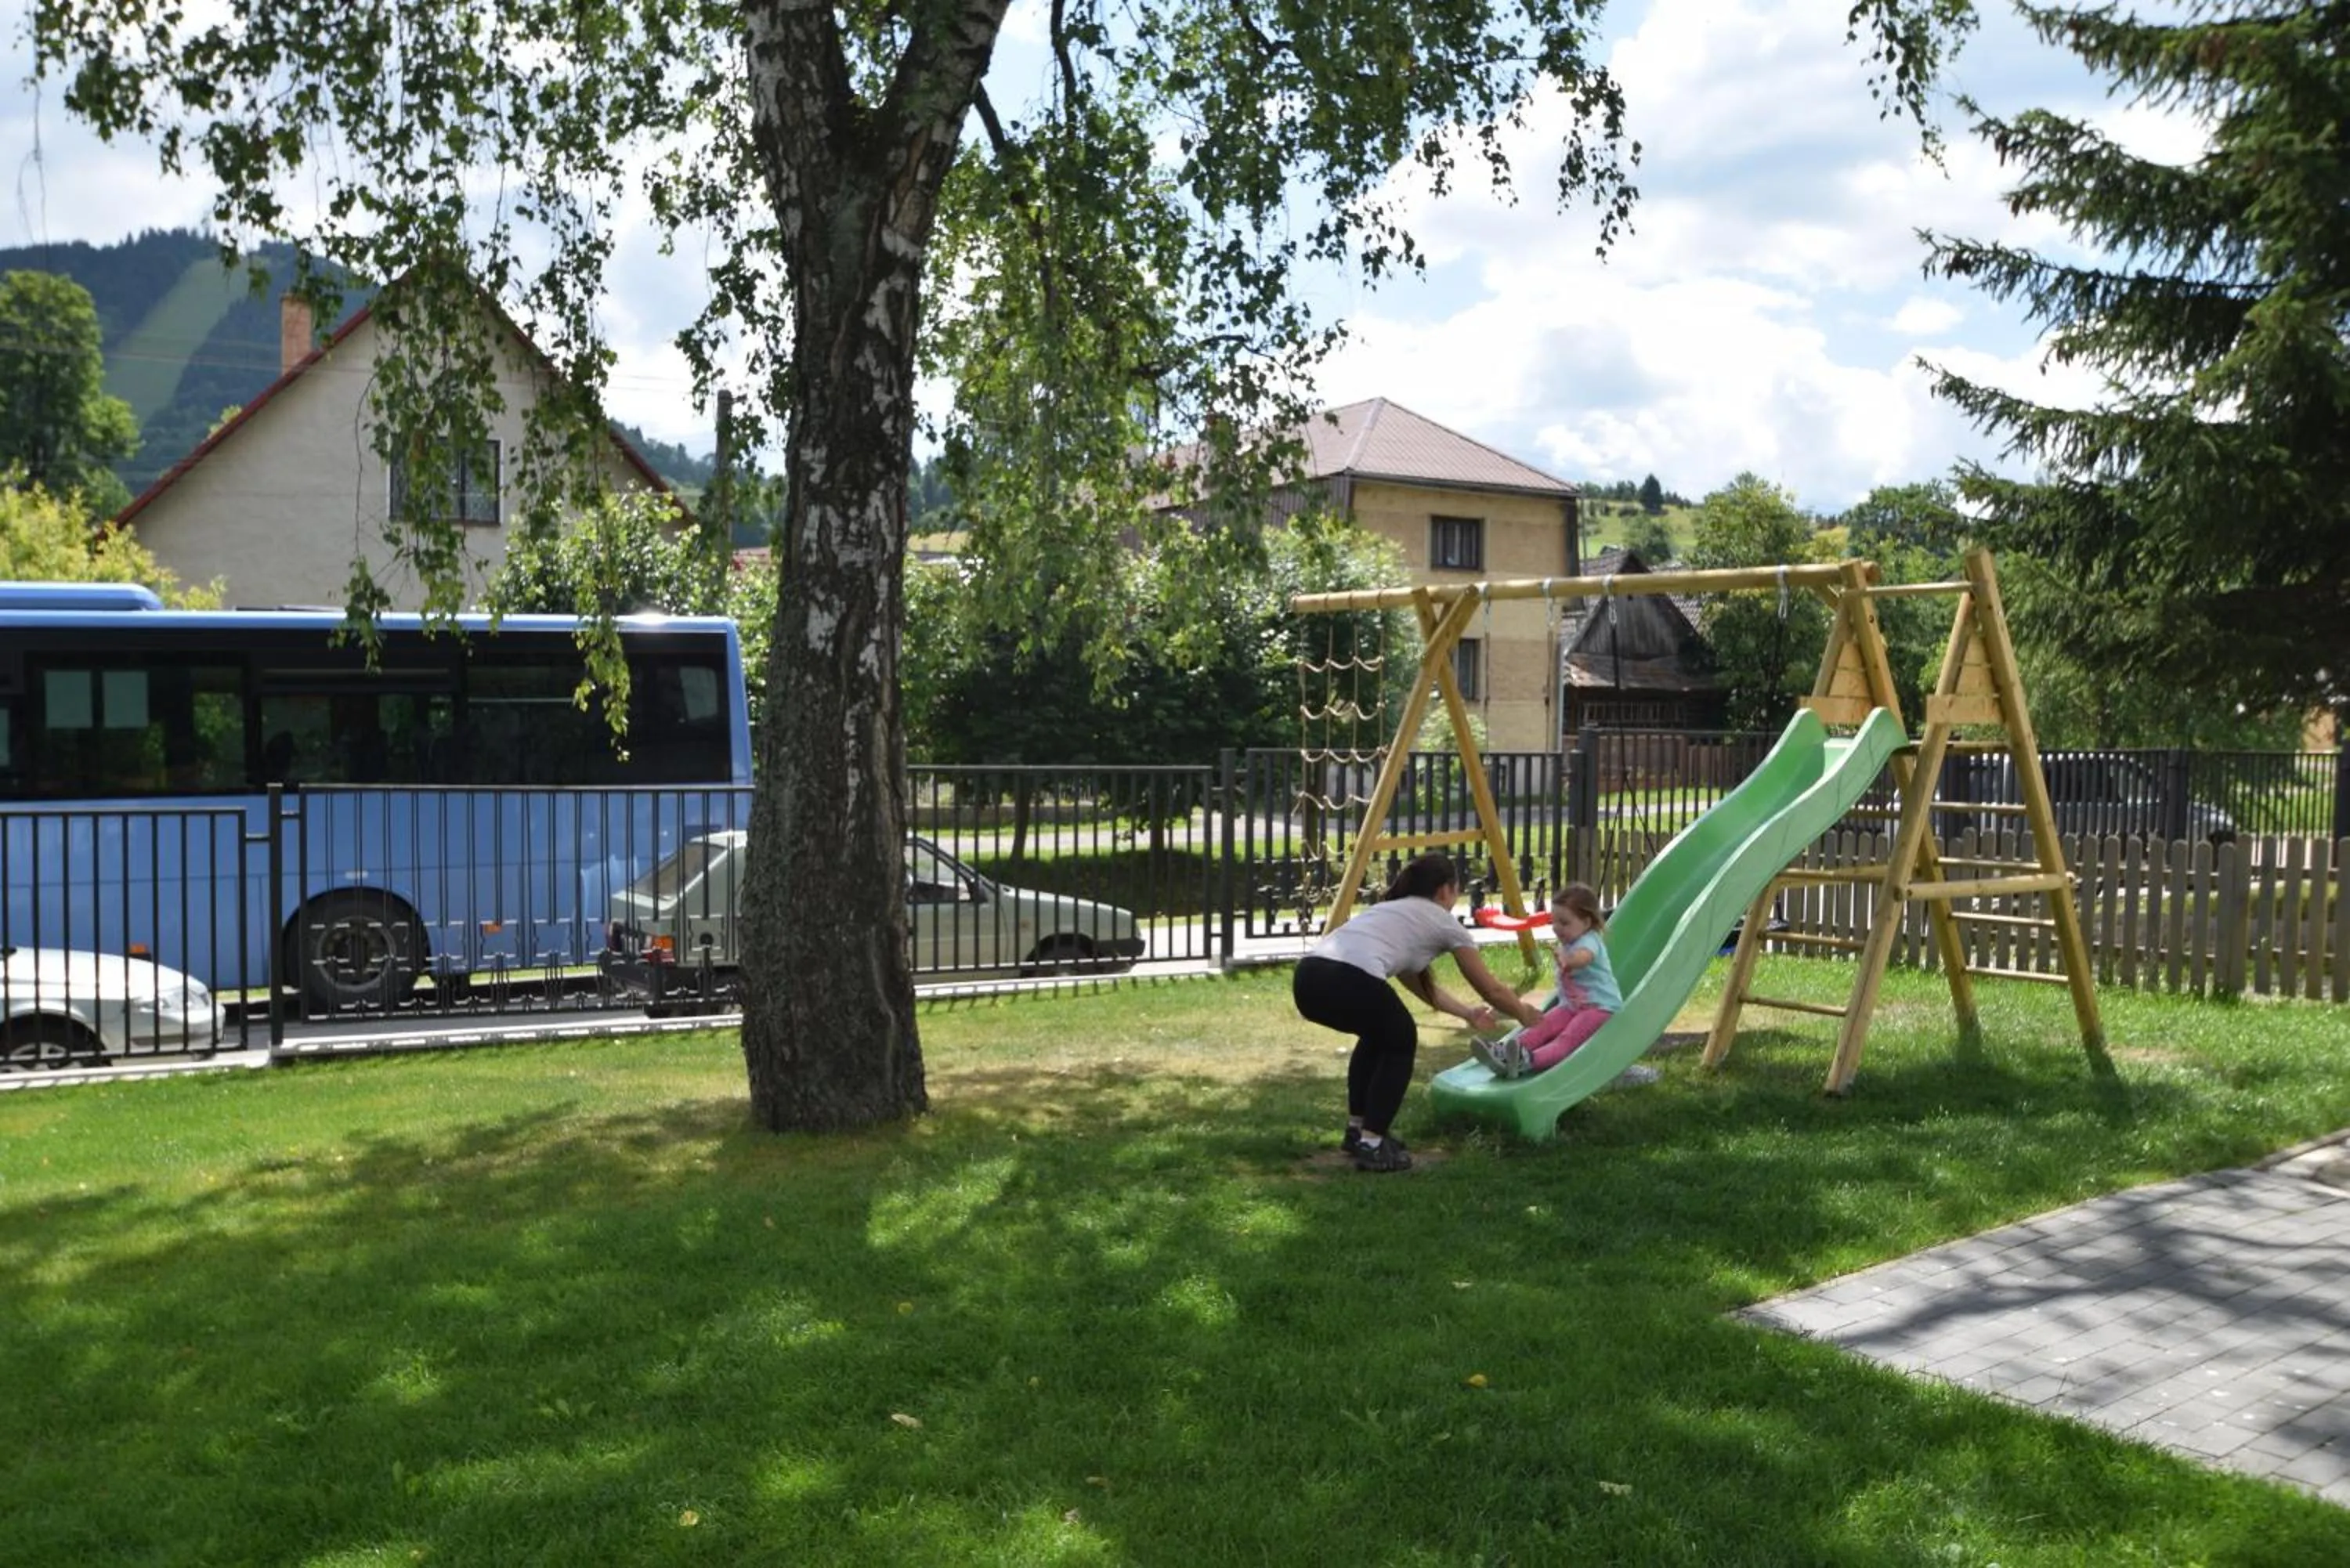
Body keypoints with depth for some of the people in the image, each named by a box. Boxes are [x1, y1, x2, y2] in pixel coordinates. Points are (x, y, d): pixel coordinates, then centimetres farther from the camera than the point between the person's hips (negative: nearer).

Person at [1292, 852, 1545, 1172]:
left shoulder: (1393, 911, 37)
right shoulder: (1445, 923, 19)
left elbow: (1421, 984, 47)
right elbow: (1492, 990, 30)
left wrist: (1468, 1013, 56)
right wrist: (1524, 1014, 48)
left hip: (1307, 977, 7)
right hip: (1347, 980, -7)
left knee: (1377, 1034, 34)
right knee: (1400, 1042, 22)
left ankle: (1357, 1130, 36)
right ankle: (1371, 1144, 14)